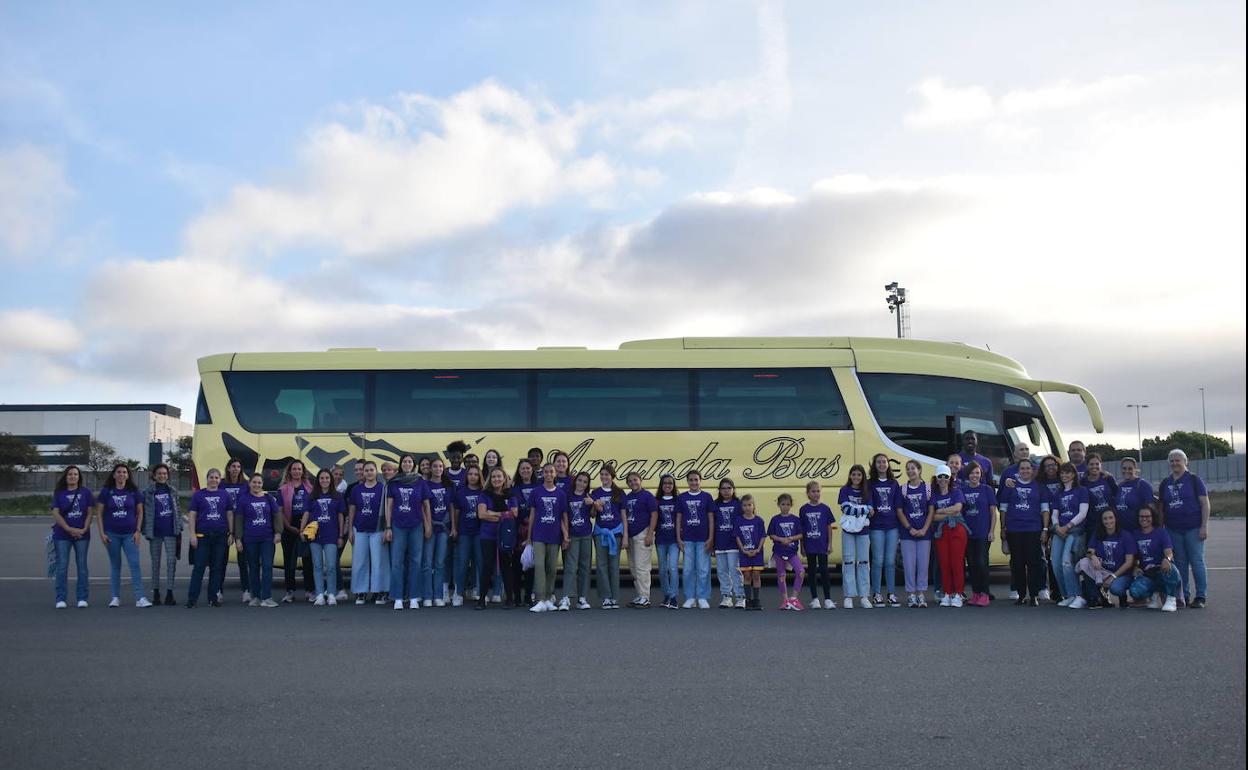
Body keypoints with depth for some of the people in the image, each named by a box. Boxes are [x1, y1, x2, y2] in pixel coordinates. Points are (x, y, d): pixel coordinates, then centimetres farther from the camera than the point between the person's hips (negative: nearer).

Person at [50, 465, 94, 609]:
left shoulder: (85, 492, 6)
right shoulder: (58, 493, 5)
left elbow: (90, 513, 4)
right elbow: (56, 513, -2)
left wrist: (84, 529, -10)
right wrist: (70, 529, -12)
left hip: (82, 534, 0)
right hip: (62, 535, 0)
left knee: (82, 566, 3)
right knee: (62, 566, -1)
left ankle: (82, 598, 8)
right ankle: (61, 599, 5)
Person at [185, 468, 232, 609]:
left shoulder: (225, 495, 9)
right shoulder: (198, 494, 4)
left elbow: (230, 515, 10)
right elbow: (192, 515, 2)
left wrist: (231, 533, 5)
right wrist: (192, 534, -6)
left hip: (221, 536, 2)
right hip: (203, 536, -2)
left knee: (217, 568, 6)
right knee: (199, 567, -4)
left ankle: (213, 598, 14)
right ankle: (192, 599, -2)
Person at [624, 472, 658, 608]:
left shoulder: (647, 496, -6)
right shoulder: (626, 497, 14)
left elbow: (654, 515, -9)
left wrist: (650, 534, -15)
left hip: (642, 535, -8)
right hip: (630, 535, 8)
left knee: (641, 567, -9)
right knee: (633, 568, 11)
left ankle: (644, 598, -5)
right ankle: (639, 596, 20)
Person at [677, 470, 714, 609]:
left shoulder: (706, 497, 2)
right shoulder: (681, 497, 6)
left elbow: (711, 518, 3)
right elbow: (678, 518, 8)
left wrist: (711, 538, -4)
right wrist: (678, 538, 2)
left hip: (703, 539, -1)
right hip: (687, 539, 1)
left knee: (703, 570, 1)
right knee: (688, 570, 4)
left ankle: (703, 598, 9)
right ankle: (690, 598, 12)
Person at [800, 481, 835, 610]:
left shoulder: (825, 508, 0)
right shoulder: (803, 509, 1)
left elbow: (829, 527, 3)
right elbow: (801, 530, 4)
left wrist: (830, 544, -1)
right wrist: (802, 546, 3)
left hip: (822, 545, -1)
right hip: (810, 546, 1)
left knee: (824, 570, -2)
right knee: (812, 571, 8)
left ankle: (828, 599, 3)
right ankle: (814, 599, 15)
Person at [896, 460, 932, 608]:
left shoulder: (928, 488, 2)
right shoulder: (903, 490, 4)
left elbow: (931, 511, 1)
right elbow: (899, 511, 3)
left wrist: (924, 529, -8)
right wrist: (910, 529, -6)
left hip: (924, 532, 0)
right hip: (907, 533, 1)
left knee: (923, 564, 2)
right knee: (909, 564, 0)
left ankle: (921, 595, 10)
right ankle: (911, 595, 6)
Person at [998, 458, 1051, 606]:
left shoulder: (1039, 486, 9)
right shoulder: (1011, 486, 9)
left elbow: (1045, 509, 8)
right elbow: (1003, 508, 11)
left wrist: (1045, 529, 0)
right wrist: (1002, 528, 7)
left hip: (1033, 530, -1)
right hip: (1014, 530, 1)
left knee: (1034, 561, -6)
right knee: (1017, 563, 3)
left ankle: (1034, 595, -1)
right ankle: (1021, 595, 11)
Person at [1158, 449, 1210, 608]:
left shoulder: (1194, 479, 0)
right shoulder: (1165, 483, 12)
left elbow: (1205, 503, -4)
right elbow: (1161, 507, 16)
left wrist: (1204, 526, -10)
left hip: (1193, 528, -4)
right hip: (1173, 529, 4)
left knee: (1197, 561, -3)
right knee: (1180, 563, 7)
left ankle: (1201, 596, 4)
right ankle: (1183, 596, 14)